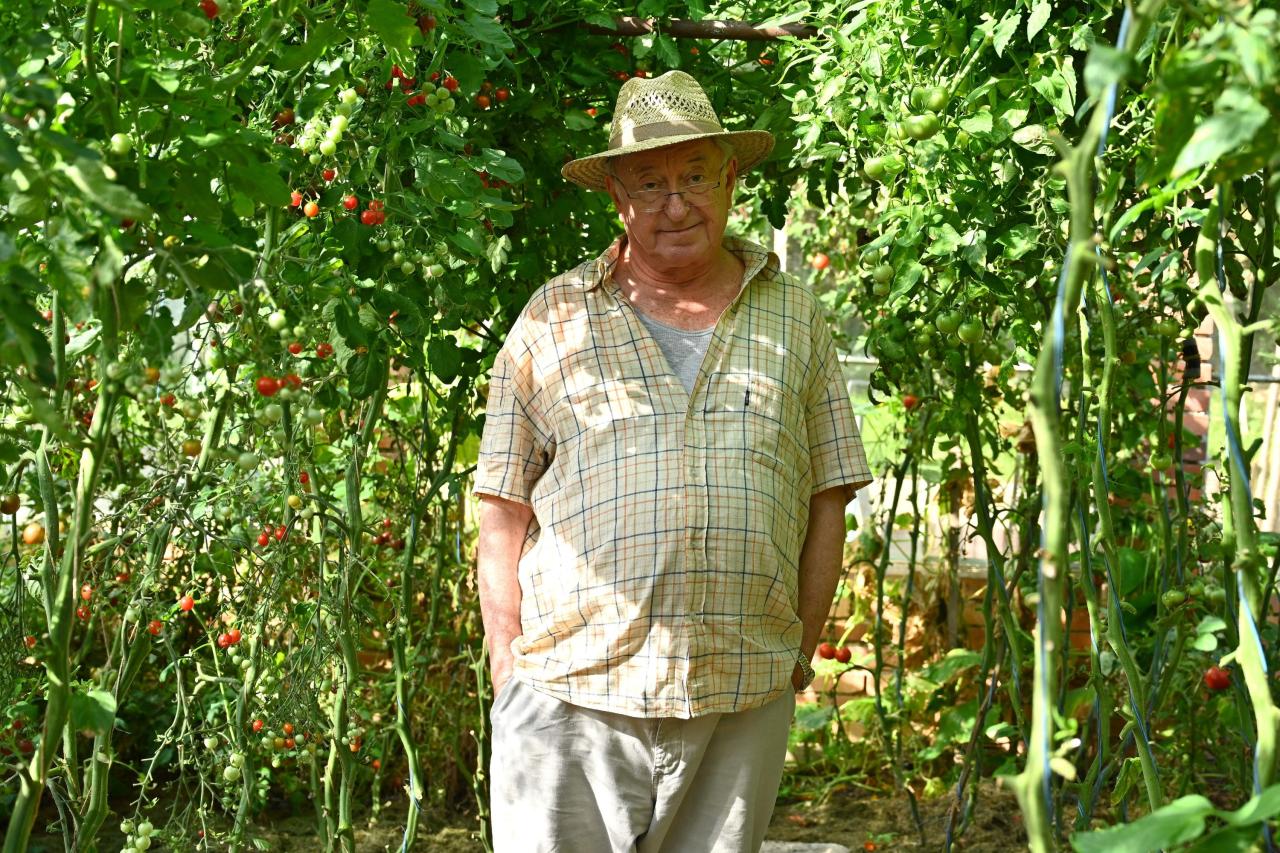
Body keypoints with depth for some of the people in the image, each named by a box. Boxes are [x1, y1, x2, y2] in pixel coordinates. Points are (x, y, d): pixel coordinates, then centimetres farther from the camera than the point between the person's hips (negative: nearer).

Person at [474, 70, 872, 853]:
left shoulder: (794, 317, 11)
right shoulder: (556, 318, 7)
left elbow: (827, 501, 11)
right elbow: (503, 513, 6)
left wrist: (803, 653, 6)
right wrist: (509, 664, 1)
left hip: (742, 701, 1)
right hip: (572, 696, -1)